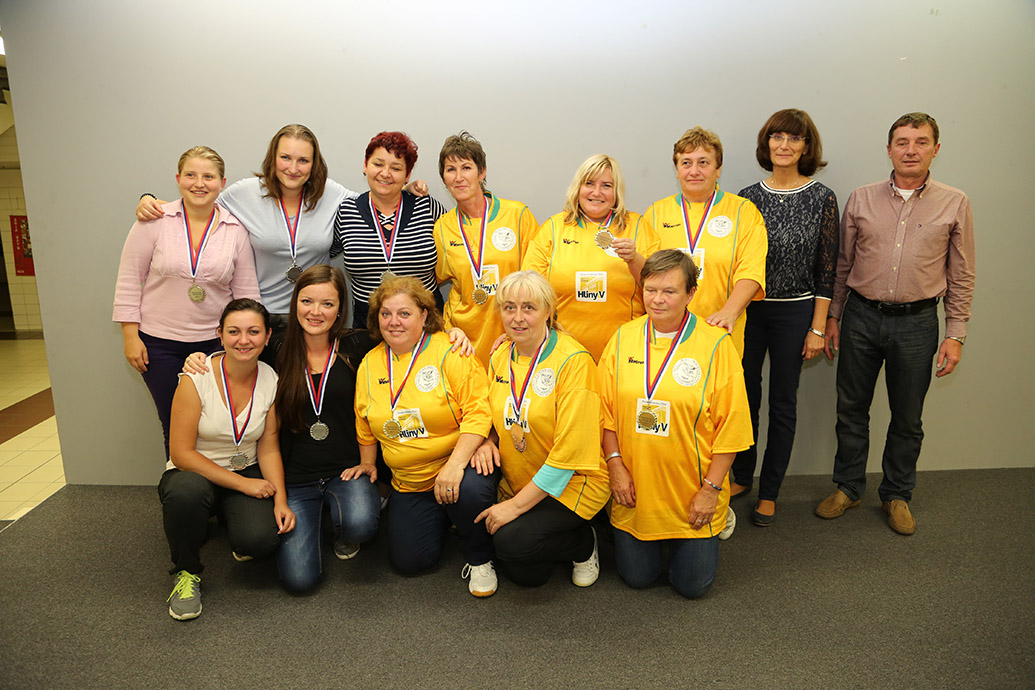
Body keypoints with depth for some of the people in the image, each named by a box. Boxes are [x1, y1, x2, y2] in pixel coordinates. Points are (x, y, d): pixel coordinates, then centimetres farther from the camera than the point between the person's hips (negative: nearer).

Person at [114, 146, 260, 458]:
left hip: (214, 343, 0)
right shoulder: (154, 221, -5)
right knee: (174, 425, 9)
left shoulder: (236, 230, -1)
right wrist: (130, 336, -4)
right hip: (159, 343, 0)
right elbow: (129, 279, -1)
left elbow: (246, 291, 4)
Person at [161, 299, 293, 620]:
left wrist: (280, 500, -15)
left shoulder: (271, 380, -6)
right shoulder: (196, 378, -16)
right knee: (188, 490, -38)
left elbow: (268, 449, -1)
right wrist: (242, 483, -20)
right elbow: (181, 453, -16)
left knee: (261, 539, -27)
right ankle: (187, 571, -8)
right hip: (193, 474, -2)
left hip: (247, 475, 2)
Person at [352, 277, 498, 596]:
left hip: (459, 462, -5)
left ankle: (480, 559, -4)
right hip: (408, 481, 5)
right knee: (408, 561, -2)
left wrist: (455, 464, -30)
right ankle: (440, 516, 30)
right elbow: (366, 428, 20)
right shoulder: (369, 365, 5)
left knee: (469, 491, -38)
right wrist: (367, 463, 16)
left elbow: (478, 412, -21)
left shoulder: (450, 352, -13)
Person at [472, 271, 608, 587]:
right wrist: (487, 441, -8)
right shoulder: (500, 358, 2)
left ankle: (583, 544, 3)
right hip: (518, 484, 5)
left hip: (572, 483, -4)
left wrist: (517, 505, -19)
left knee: (512, 540, -25)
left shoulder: (573, 360, -18)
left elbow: (569, 449, -20)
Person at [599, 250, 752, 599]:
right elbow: (606, 409, 4)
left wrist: (711, 489, -9)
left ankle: (714, 521, 34)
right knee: (636, 576, 8)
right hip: (635, 488, 2)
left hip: (691, 491, -2)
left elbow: (731, 425, -9)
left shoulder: (715, 344, -11)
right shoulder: (623, 338, -1)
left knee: (693, 584, 6)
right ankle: (647, 540, 40)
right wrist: (615, 463, -4)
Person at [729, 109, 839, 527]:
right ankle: (741, 477, 30)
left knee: (782, 404, 8)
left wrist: (818, 328, -6)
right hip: (747, 309, 2)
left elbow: (826, 269, -3)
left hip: (794, 312, -2)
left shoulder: (822, 199, -3)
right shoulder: (748, 198, 2)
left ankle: (769, 492, 22)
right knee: (744, 396, 11)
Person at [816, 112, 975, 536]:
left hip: (916, 322, -1)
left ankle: (897, 494, 28)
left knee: (907, 418, 10)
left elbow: (961, 277, 3)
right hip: (862, 315, 1)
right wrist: (833, 316, 7)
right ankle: (848, 487, 27)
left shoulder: (954, 204, 1)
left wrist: (955, 334, -1)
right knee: (851, 409, 10)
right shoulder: (861, 199, 3)